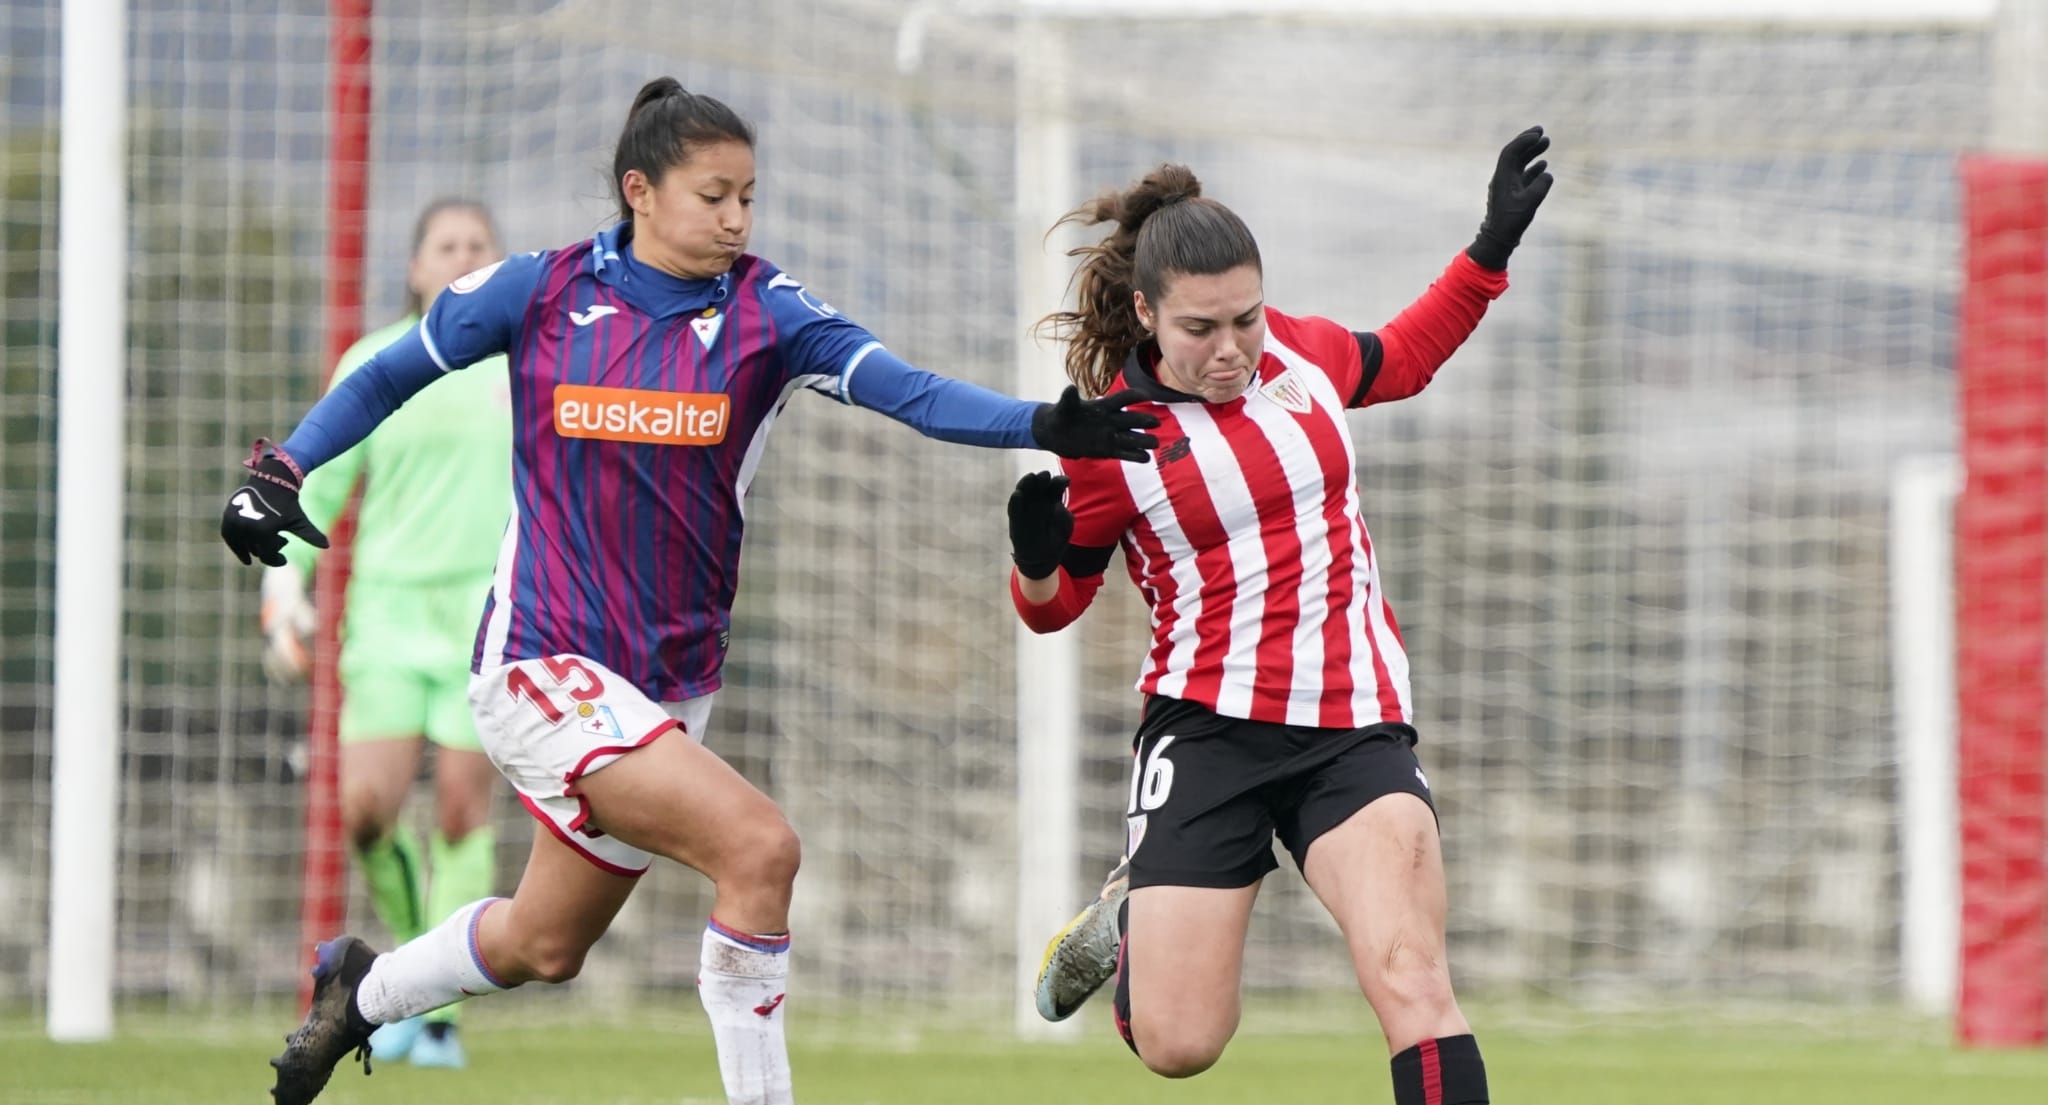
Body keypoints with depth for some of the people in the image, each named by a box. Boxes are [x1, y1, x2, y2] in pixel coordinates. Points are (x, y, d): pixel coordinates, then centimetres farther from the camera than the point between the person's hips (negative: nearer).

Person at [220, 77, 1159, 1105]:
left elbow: (907, 391, -18)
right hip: (542, 664, -4)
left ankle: (362, 990, 49)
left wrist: (1044, 425, -33)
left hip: (671, 683, 4)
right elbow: (389, 375, 9)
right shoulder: (538, 292, -5)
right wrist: (279, 473, -1)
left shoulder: (764, 311, -4)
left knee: (541, 949, 19)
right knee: (758, 844, -24)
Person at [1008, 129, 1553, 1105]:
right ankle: (1129, 917, 32)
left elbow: (1404, 359, 26)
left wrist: (1491, 247, 16)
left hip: (1355, 725, 2)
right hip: (1208, 727, -2)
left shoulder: (1304, 353, 2)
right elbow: (1054, 605, 6)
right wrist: (1037, 561, -17)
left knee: (1409, 973, -24)